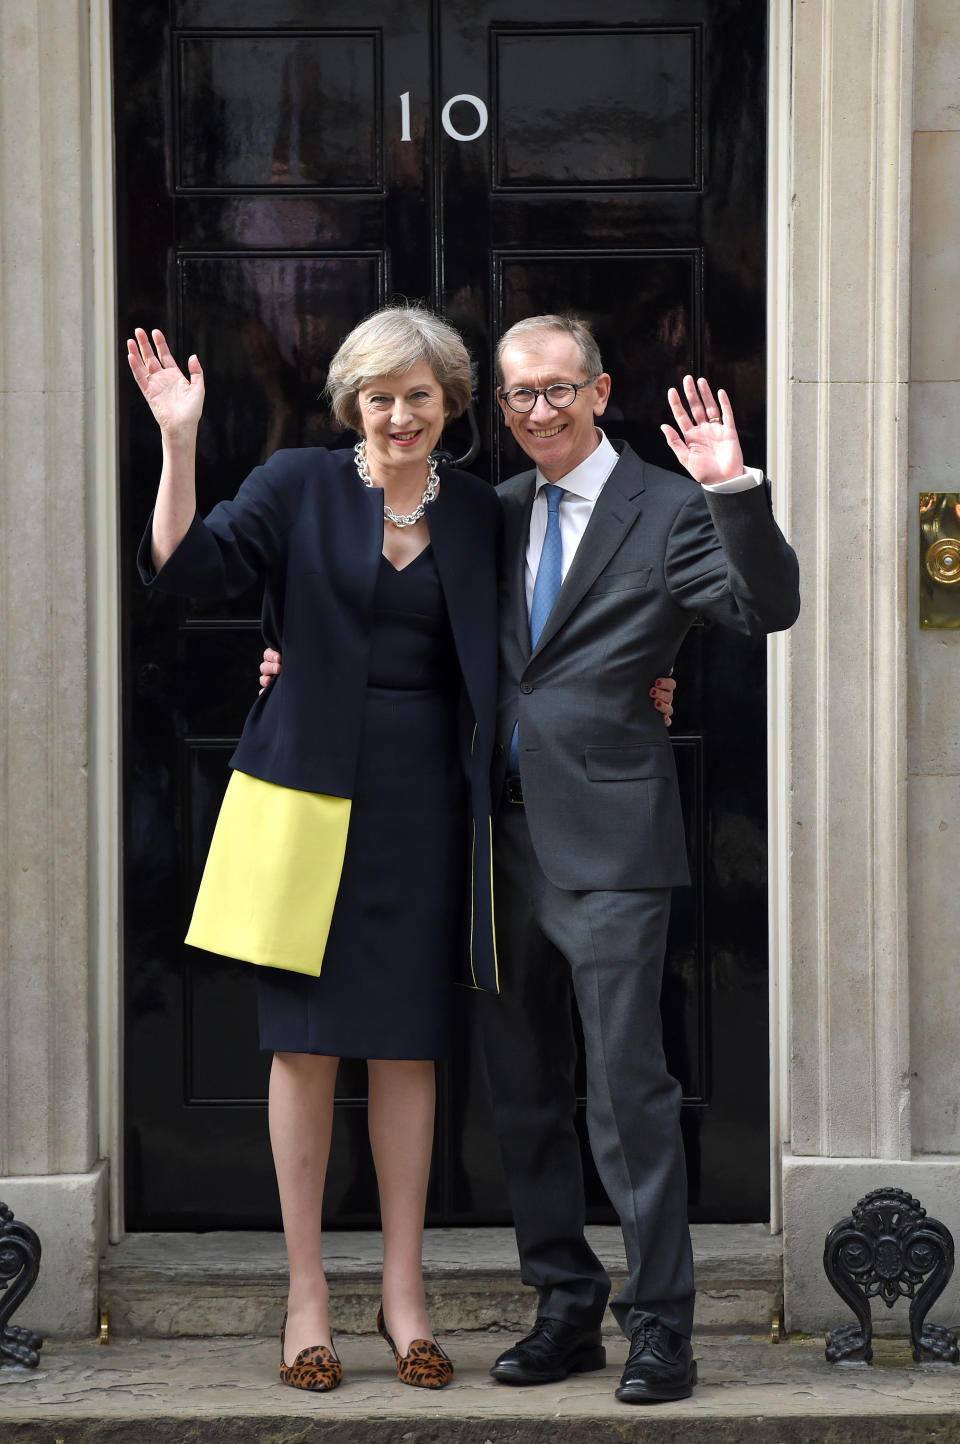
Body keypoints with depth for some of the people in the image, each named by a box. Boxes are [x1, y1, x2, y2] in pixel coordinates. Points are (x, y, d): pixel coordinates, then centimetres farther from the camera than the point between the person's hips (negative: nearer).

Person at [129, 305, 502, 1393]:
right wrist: (179, 444, -19)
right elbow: (186, 567, -10)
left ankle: (403, 1294, 13)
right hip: (308, 791, -2)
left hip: (422, 801, 2)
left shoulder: (478, 516, 10)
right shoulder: (298, 487, 2)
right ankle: (306, 1293, 9)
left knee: (407, 1046, 4)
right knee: (305, 1041, 0)